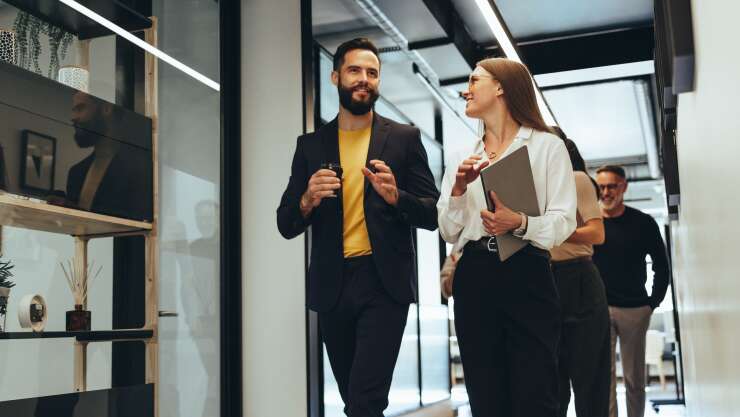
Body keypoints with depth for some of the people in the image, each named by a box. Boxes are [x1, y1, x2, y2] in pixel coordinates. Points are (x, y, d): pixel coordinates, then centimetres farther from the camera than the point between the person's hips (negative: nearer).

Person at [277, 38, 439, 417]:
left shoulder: (404, 138, 4)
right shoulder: (310, 144, 10)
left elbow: (432, 214, 2)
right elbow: (286, 225, 8)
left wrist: (395, 196, -17)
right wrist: (307, 201, -13)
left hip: (384, 284, -3)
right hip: (331, 286, 3)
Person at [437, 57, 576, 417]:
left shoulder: (547, 146, 4)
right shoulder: (463, 158, 17)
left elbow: (564, 222, -4)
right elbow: (449, 232, 12)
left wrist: (520, 223, -22)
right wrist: (458, 190, -5)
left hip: (526, 277, -4)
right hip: (474, 280, 4)